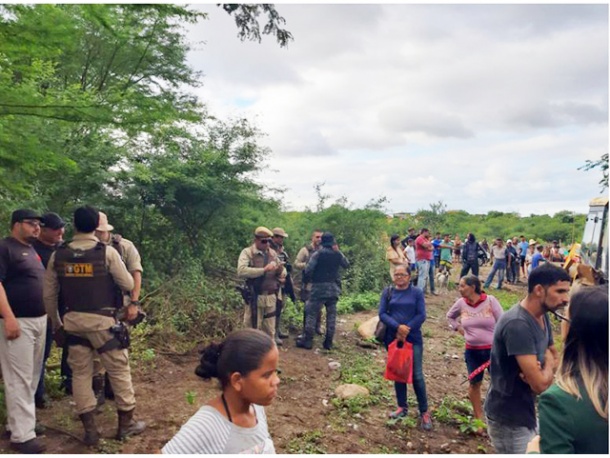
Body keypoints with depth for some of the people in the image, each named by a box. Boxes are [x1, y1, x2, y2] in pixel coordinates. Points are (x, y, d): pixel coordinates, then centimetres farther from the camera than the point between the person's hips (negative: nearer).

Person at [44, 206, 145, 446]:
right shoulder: (107, 252, -9)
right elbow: (128, 285, -4)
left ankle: (90, 430, 18)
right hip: (103, 321, -3)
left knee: (80, 374, 13)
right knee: (119, 371, 10)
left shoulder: (58, 255, 2)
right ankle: (126, 423, 20)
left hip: (74, 321, 4)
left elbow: (49, 294, 7)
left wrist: (56, 322, 20)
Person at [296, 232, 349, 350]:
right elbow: (346, 264, 22)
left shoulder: (317, 254, -9)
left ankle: (307, 341, 4)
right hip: (333, 288, 4)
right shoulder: (338, 254, 3)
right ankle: (328, 342, 12)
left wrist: (310, 277, 8)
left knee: (312, 314, 3)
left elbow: (308, 270, -14)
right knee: (331, 315, 9)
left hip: (319, 287, -4)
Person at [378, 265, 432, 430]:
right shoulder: (387, 292, 3)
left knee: (417, 375, -2)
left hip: (413, 339, -2)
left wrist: (406, 330, -16)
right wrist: (398, 327, -19)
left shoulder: (417, 292, -1)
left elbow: (421, 315, -7)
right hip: (393, 338, 2)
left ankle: (424, 412, 10)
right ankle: (402, 407, 27)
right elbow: (382, 314, -5)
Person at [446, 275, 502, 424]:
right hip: (472, 351, 4)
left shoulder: (490, 300, -13)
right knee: (474, 383, 13)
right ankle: (478, 417, 28)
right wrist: (458, 328, 3)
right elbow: (450, 316, 17)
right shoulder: (461, 303, -3)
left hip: (492, 349, -3)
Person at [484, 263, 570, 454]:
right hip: (509, 419, -9)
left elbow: (555, 358, 11)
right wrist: (548, 364, -8)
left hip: (526, 412, 9)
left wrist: (542, 370, -13)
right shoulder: (517, 325, -29)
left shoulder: (542, 317, 1)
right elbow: (540, 384, -30)